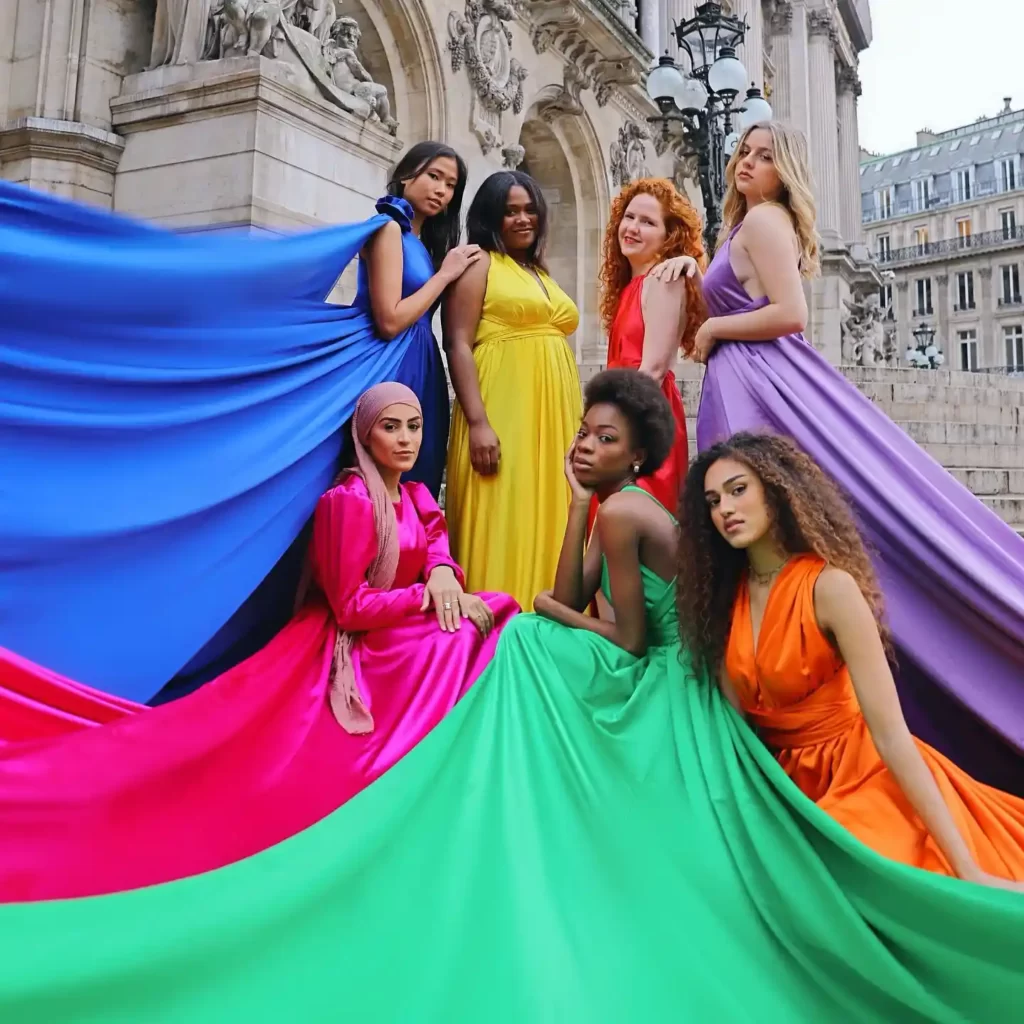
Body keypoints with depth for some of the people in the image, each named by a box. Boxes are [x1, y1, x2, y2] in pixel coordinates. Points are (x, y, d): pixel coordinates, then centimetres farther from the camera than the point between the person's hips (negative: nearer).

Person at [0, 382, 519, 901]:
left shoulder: (416, 496, 10)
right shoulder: (348, 501, -18)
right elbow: (351, 609, -19)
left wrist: (443, 572, -21)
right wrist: (430, 598, -22)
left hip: (401, 632, 9)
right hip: (354, 648, -8)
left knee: (495, 613, -9)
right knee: (456, 638, -28)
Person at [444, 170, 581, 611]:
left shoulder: (542, 274, 23)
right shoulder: (479, 264, 2)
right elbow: (458, 346, -8)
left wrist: (573, 424, 16)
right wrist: (478, 422, -19)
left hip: (552, 418, 7)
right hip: (502, 415, -7)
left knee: (547, 522, 6)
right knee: (501, 523, -7)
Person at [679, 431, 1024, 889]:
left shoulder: (829, 585, -20)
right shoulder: (725, 592, -1)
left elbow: (890, 732, -23)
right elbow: (732, 714, -1)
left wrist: (967, 868, -24)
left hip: (857, 777, -5)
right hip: (787, 783, 5)